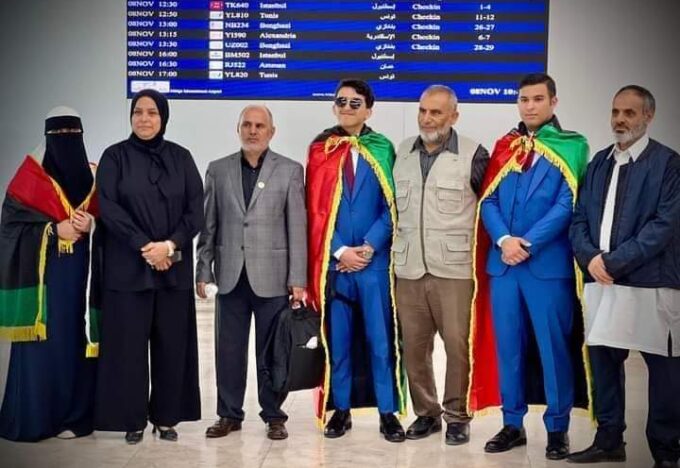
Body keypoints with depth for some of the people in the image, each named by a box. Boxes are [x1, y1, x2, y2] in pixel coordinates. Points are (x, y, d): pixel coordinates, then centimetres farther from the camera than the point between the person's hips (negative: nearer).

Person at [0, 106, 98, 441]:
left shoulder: (93, 177, 10)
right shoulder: (31, 174, 1)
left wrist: (91, 225, -11)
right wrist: (53, 229, -14)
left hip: (79, 273, 3)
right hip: (41, 272, -2)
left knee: (75, 340, 2)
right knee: (42, 343, -3)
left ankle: (73, 415, 11)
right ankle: (33, 417, 7)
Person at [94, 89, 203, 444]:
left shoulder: (180, 157, 8)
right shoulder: (115, 156, 3)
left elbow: (196, 208, 2)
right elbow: (108, 207, -6)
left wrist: (170, 245, -13)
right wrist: (144, 247, -14)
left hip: (174, 266, 2)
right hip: (128, 266, -2)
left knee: (172, 344, 3)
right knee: (129, 343, -1)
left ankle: (166, 417, 14)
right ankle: (133, 419, 10)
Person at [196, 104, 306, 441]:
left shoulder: (290, 171, 2)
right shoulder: (218, 170, 8)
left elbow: (297, 229, -2)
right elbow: (208, 226, 8)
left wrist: (297, 279, -6)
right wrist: (203, 270, 2)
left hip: (272, 277, -2)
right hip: (231, 275, 2)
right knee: (228, 350, 8)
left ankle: (273, 416, 20)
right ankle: (229, 414, 21)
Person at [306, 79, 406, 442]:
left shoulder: (383, 150, 4)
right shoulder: (320, 150, 6)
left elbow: (392, 205, 1)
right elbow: (314, 209, 1)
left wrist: (369, 246, -10)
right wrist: (339, 251, -8)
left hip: (374, 260, -1)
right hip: (334, 260, 1)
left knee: (380, 338, 2)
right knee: (338, 338, 7)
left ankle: (388, 413, 12)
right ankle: (341, 410, 18)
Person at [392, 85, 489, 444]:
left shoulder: (473, 154, -5)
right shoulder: (401, 152, 9)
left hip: (453, 267, -4)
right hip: (408, 266, 4)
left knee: (457, 343, 0)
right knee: (414, 345, 9)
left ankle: (457, 415, 16)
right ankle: (425, 412, 24)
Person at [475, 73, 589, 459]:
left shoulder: (572, 147, 0)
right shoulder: (504, 147, 13)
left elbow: (567, 204, -8)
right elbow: (488, 201, 7)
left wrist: (528, 243, -14)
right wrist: (503, 240, -10)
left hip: (549, 263, -4)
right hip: (503, 262, 4)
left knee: (553, 346, 2)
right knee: (509, 346, 9)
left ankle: (558, 429, 15)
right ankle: (513, 424, 21)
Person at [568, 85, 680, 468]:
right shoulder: (599, 162, 14)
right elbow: (580, 218, 12)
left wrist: (614, 261, -16)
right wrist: (590, 257, -7)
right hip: (601, 282, 6)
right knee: (603, 360, 11)